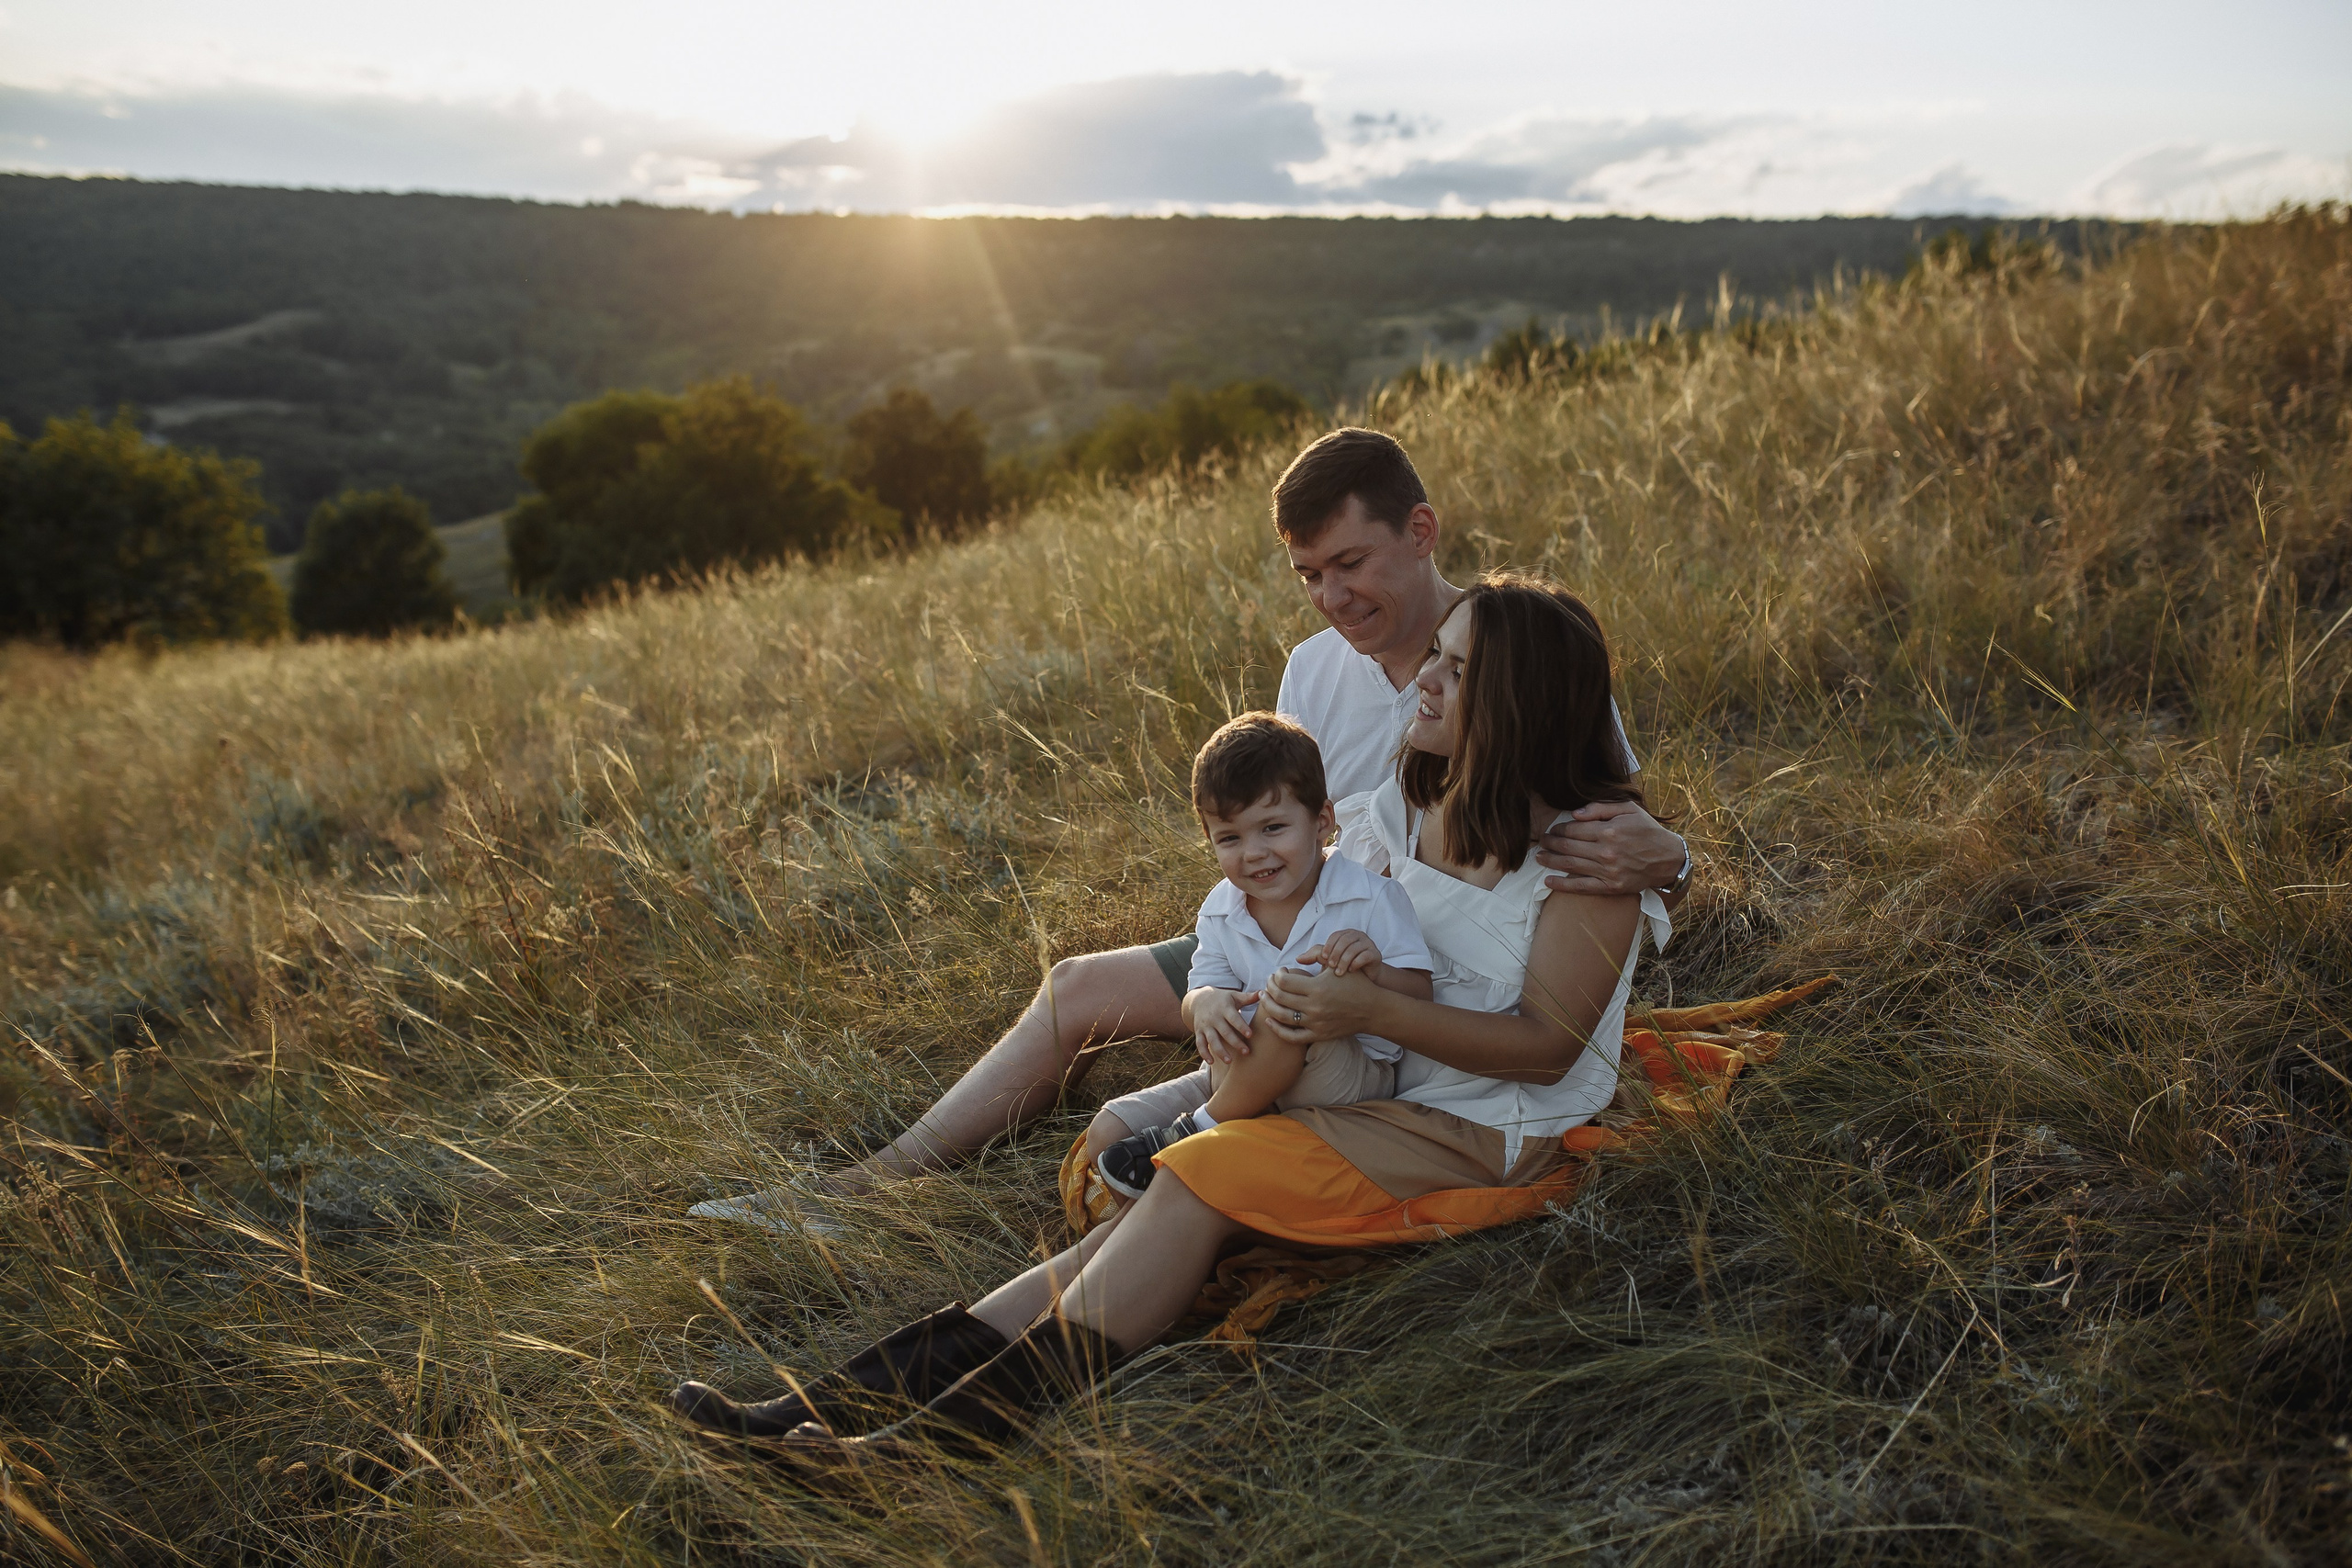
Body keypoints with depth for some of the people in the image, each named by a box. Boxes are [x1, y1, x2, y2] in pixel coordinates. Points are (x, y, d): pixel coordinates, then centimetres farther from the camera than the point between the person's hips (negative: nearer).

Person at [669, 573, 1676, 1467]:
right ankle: (824, 1413, -21)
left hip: (1497, 1143, -6)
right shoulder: (1409, 804, 8)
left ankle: (942, 1443, -26)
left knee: (1201, 1178, -26)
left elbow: (1548, 1044, -17)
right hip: (1389, 1107, 6)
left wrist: (1371, 1010, -27)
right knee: (1147, 1225, -15)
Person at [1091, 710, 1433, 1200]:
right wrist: (1205, 1003, -25)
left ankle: (1200, 1132, -18)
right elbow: (1203, 988, 1)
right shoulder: (1219, 912, 2)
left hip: (1356, 1079, -5)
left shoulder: (1372, 898, -13)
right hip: (1244, 1078, 5)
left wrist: (1373, 972, -35)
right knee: (1112, 1125, -9)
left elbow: (1419, 998, -12)